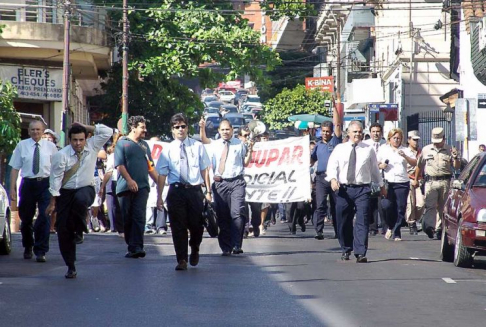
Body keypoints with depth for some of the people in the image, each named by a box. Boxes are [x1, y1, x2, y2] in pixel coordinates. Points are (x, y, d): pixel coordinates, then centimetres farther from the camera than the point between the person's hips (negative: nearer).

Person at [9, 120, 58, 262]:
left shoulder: (50, 146, 3)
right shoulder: (22, 146, 1)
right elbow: (15, 168, 1)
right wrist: (12, 188, -4)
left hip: (45, 184, -1)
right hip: (28, 184, 1)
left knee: (44, 217, -9)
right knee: (26, 218, 12)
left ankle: (41, 251, -2)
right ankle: (28, 248, 35)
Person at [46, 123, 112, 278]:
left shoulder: (92, 147, -4)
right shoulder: (61, 155, -11)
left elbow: (107, 132, -10)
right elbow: (55, 178, -9)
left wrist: (86, 127, -11)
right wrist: (53, 202, -9)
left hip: (85, 189, 0)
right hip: (65, 193, 0)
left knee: (80, 200, -39)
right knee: (64, 230, -2)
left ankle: (80, 231, -12)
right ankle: (70, 267, 11)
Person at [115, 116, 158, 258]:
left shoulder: (144, 145, 18)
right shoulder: (122, 143, 2)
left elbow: (150, 166, 22)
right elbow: (119, 165, -7)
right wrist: (129, 180, -17)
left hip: (142, 187, 3)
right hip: (126, 187, -3)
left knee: (139, 217, -9)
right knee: (127, 218, 3)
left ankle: (136, 247, -15)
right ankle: (132, 245, 14)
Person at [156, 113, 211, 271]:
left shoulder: (198, 146, 6)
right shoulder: (168, 150, 5)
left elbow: (204, 170, 8)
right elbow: (162, 175, 4)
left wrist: (208, 191, 3)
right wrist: (159, 197, -1)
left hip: (195, 191, 0)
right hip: (176, 191, 0)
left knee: (196, 225, 3)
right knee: (178, 226, -1)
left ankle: (195, 251, 33)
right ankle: (182, 260, 7)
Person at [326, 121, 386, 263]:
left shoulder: (368, 150, 8)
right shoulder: (339, 149, 9)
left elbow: (375, 169, 17)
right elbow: (332, 166, 1)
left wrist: (381, 186, 23)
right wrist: (333, 179, -19)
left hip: (362, 189, -1)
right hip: (343, 189, 1)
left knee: (362, 221, -10)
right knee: (343, 222, 7)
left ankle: (360, 253, -14)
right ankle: (346, 250, 23)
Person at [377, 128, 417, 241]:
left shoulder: (405, 150, 11)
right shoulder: (383, 149, 13)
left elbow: (414, 163, 1)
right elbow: (376, 164, 17)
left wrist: (405, 156, -15)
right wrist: (381, 165, -5)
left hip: (402, 182, 0)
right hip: (388, 182, 0)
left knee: (401, 208, -5)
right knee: (388, 207, -6)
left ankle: (396, 233, 2)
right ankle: (390, 227, 20)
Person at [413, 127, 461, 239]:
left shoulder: (449, 150, 8)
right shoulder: (426, 150, 13)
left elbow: (457, 166, 6)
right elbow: (419, 166, 22)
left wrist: (455, 157, -13)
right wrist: (416, 180, 23)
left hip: (445, 182, 0)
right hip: (430, 181, 0)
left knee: (442, 207, 2)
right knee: (430, 205, -15)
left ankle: (439, 228, 7)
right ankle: (429, 226, -28)